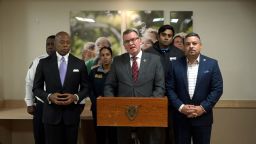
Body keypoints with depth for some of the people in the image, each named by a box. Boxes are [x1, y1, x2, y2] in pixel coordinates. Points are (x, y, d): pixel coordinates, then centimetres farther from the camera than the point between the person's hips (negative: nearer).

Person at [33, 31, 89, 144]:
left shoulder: (79, 63, 3)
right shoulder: (44, 63, 1)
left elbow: (85, 87, 6)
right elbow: (36, 88, 3)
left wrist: (76, 97, -14)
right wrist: (49, 96, -15)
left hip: (72, 113, 1)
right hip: (51, 114, -1)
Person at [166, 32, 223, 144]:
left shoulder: (212, 64, 0)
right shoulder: (175, 64, 1)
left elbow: (217, 89, -4)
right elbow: (169, 88, 0)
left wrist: (203, 108, -12)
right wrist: (180, 107, -12)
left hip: (203, 117, 0)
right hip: (180, 117, 1)